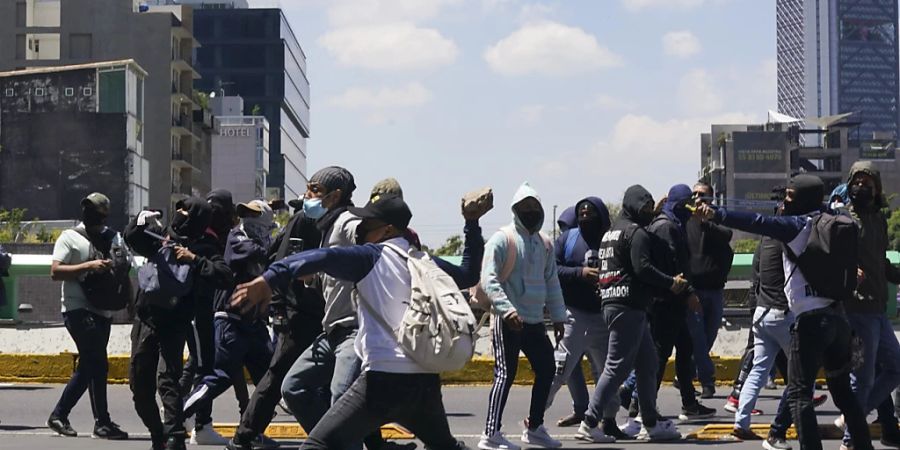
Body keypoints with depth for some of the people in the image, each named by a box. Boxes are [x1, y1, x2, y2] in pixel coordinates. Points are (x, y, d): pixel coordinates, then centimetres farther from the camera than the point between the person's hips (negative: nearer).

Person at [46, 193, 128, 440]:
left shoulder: (110, 238, 17)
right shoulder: (69, 238, 0)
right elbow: (55, 272, -10)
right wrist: (88, 266, -18)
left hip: (102, 310, 7)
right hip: (78, 309, -7)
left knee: (88, 366, 9)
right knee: (98, 365, -13)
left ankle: (59, 415, 20)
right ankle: (102, 422, -9)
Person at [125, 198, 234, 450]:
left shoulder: (204, 249, -6)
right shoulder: (161, 236, 8)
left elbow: (226, 278, -20)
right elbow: (131, 237, 22)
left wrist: (194, 260, -24)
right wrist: (143, 220, 4)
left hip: (173, 326, -6)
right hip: (145, 320, 6)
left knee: (166, 379, -19)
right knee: (140, 384, 12)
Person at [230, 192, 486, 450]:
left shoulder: (373, 257, -2)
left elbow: (322, 258, -19)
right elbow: (470, 273, 31)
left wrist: (270, 278, -30)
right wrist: (472, 222, 38)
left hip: (384, 380, -6)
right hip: (426, 380, 6)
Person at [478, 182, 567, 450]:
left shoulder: (544, 244, 14)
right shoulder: (502, 240, -7)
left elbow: (551, 281, 21)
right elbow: (489, 280, -15)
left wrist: (558, 316, 15)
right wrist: (507, 309, -25)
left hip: (535, 321, 7)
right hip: (507, 321, -7)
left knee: (546, 369, 10)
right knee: (506, 374, -10)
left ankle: (534, 428, 23)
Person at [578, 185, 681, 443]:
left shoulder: (611, 232, 22)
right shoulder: (636, 232, -8)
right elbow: (642, 268, -19)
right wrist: (671, 283, -9)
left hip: (611, 303, 10)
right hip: (628, 307, -10)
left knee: (648, 363, 13)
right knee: (617, 367, -9)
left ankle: (650, 423, 15)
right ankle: (590, 423, -9)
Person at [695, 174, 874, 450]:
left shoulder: (797, 225, -9)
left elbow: (758, 223, -21)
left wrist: (716, 215, -28)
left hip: (811, 319, -8)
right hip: (838, 316, 8)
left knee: (799, 394, -4)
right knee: (842, 391, 18)